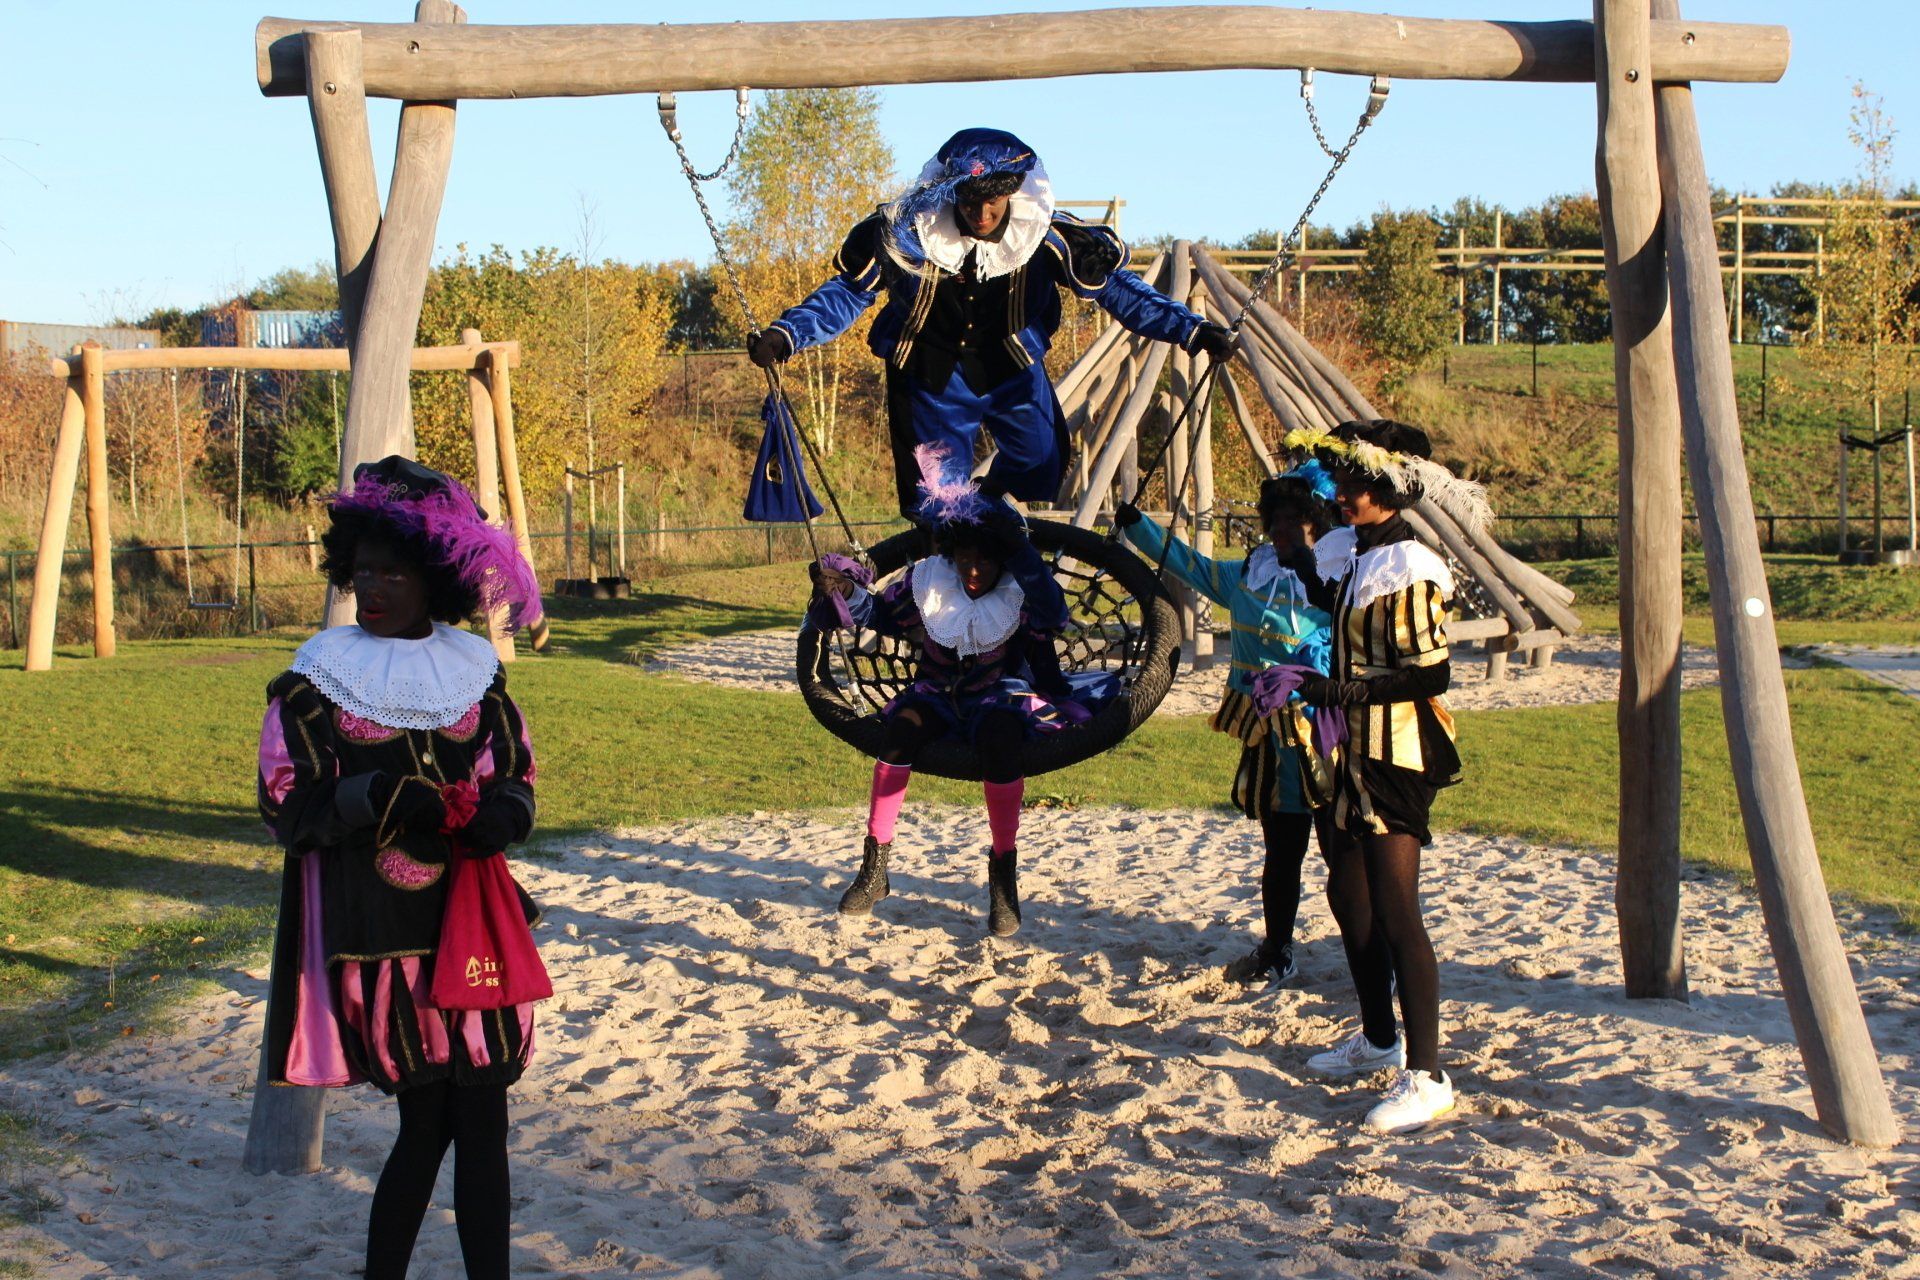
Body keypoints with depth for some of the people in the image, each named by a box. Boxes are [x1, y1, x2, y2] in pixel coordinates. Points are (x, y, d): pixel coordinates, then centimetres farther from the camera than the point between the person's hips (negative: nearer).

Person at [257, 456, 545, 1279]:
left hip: (474, 924, 3)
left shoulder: (475, 670, 8)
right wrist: (379, 797, -20)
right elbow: (287, 805, -3)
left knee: (481, 1118, 2)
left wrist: (493, 815, -11)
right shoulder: (317, 679, 0)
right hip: (379, 933, -3)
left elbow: (516, 780, 12)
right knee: (427, 1119, -3)